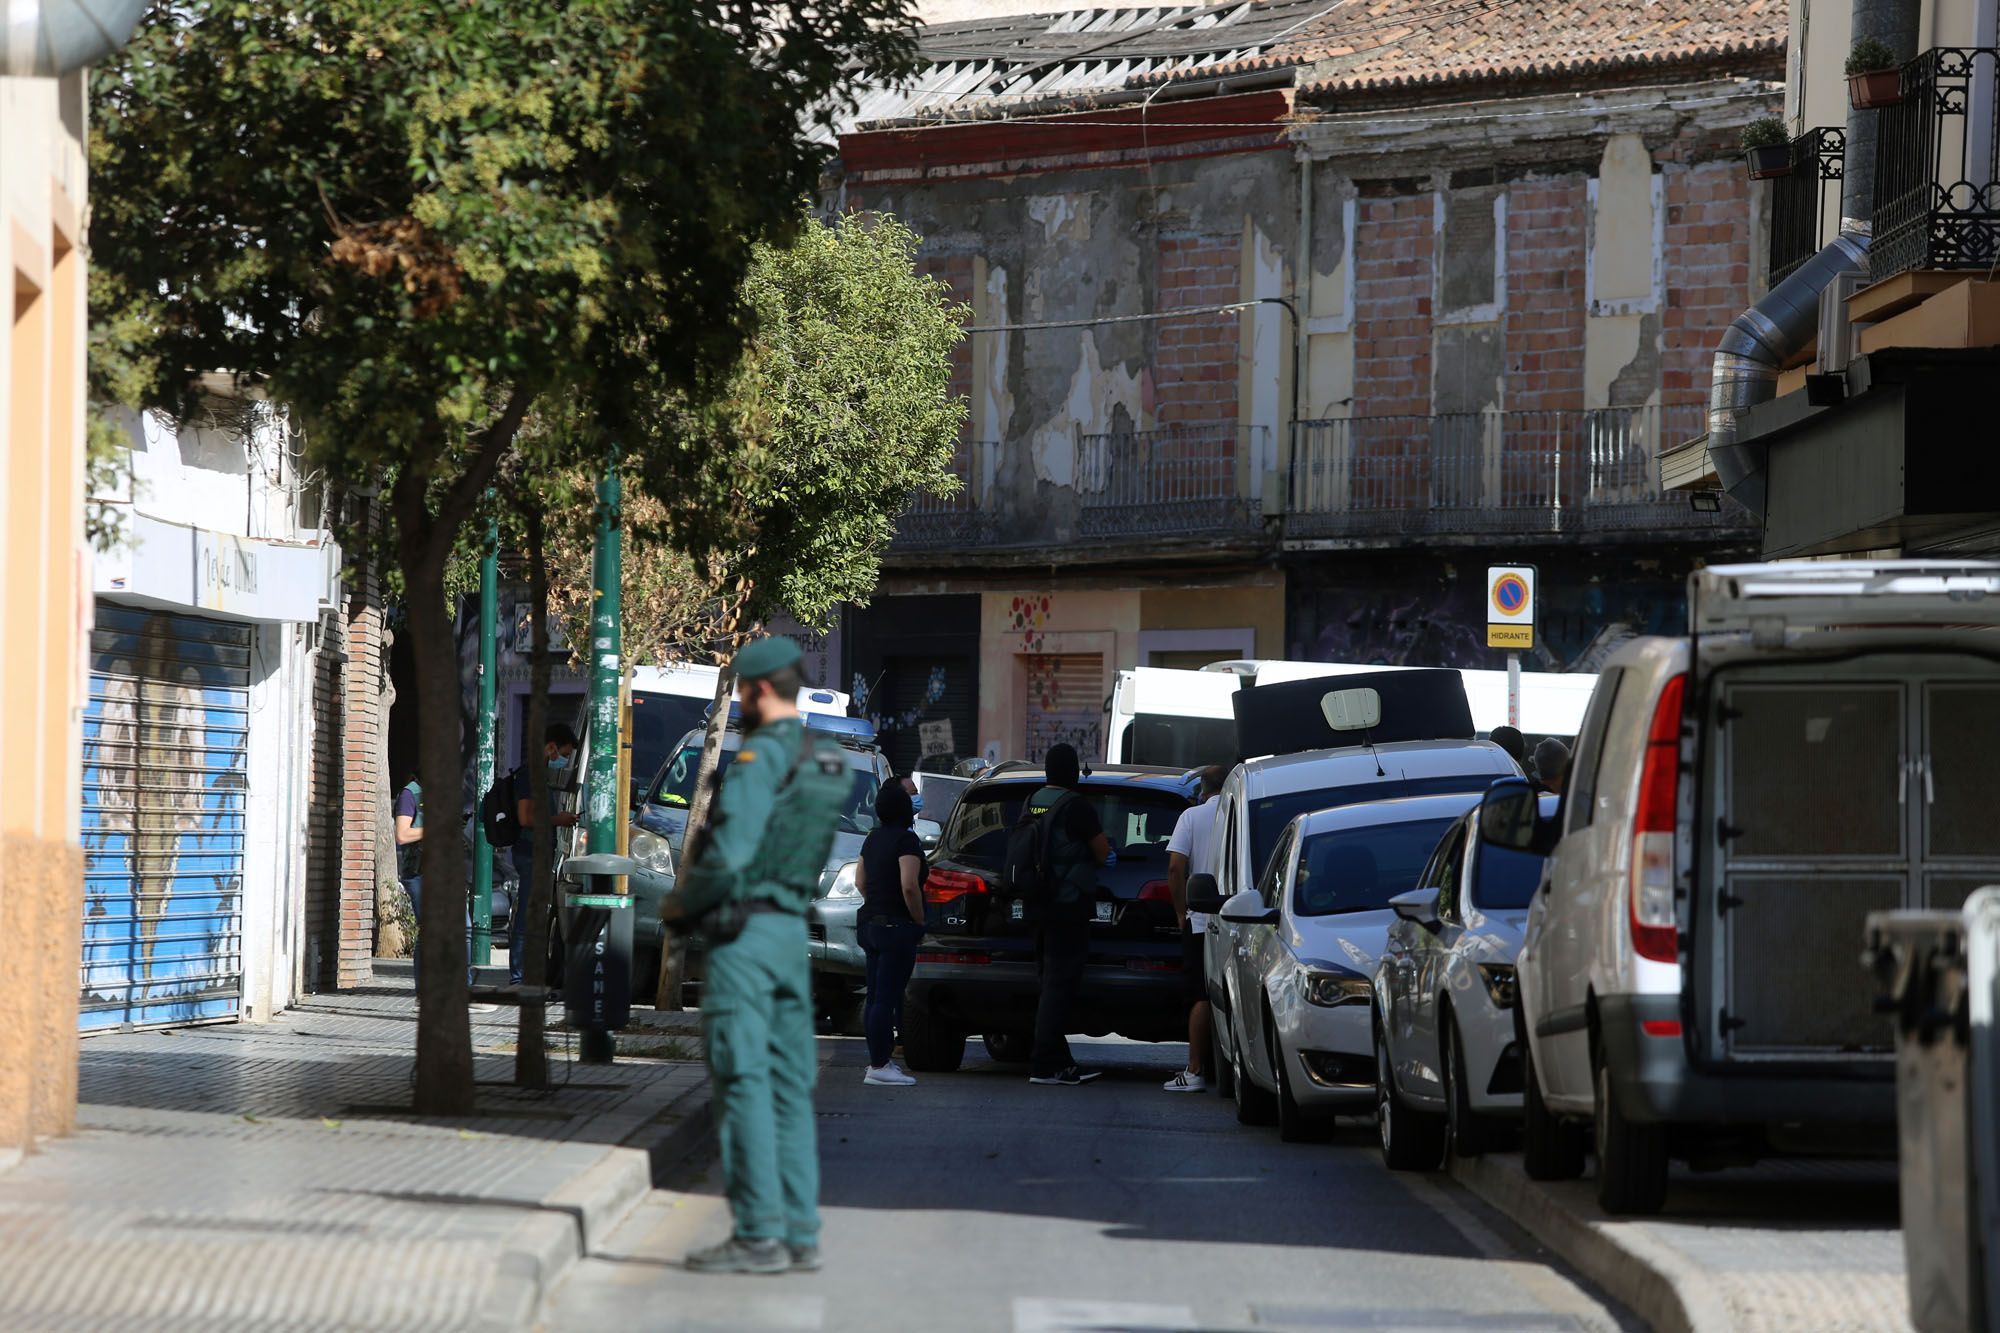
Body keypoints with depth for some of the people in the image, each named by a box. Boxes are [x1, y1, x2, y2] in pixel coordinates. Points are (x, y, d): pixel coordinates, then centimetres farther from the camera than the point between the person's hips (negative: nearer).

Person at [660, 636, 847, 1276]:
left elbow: (729, 854, -20)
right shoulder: (828, 766, 14)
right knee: (788, 1085, 9)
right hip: (793, 929, 9)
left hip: (744, 930, -9)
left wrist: (681, 902, -3)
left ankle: (758, 1233, -9)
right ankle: (798, 1234, 9)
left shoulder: (760, 756, -14)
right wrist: (704, 872, 18)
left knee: (744, 1082, -7)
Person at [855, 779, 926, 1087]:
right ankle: (879, 1066, -9)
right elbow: (909, 886, -21)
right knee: (887, 998, -8)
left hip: (870, 922, 9)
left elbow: (860, 882, 19)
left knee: (875, 998, 12)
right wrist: (919, 920, -10)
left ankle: (879, 1060, 16)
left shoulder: (873, 838, 13)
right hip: (897, 926, -9)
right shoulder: (906, 839, -14)